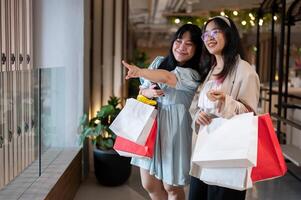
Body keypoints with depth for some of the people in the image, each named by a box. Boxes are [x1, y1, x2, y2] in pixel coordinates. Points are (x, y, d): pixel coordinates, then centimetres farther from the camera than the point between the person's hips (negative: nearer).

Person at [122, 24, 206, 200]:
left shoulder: (193, 75, -11)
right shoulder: (159, 62, 6)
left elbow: (167, 77, -31)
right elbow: (142, 90, 11)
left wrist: (139, 72, -48)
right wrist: (149, 92, -13)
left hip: (173, 130, -5)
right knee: (149, 184, 11)